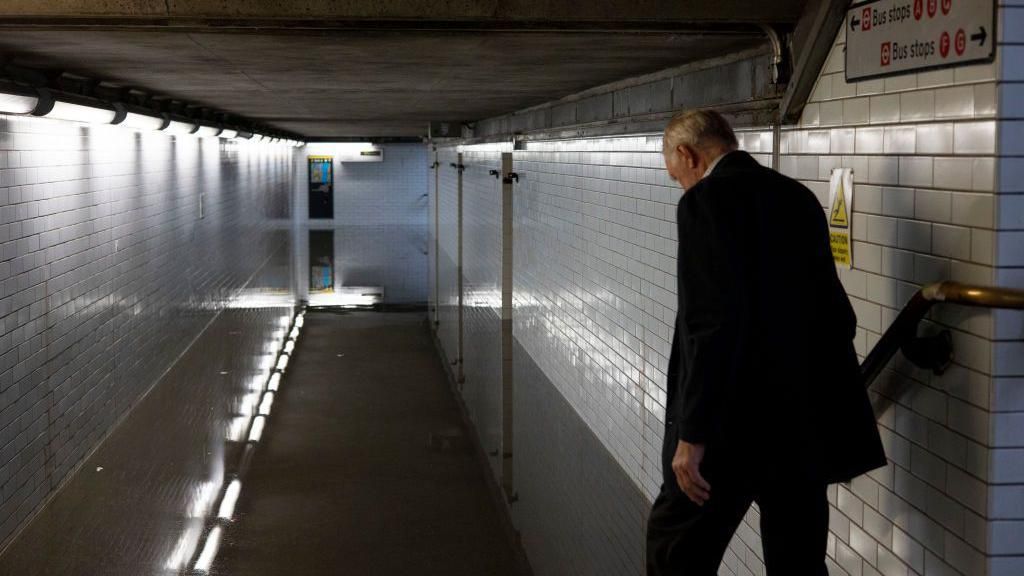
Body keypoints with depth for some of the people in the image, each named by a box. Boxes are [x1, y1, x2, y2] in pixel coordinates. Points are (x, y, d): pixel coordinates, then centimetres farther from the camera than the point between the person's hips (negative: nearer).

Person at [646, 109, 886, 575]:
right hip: (807, 418, 8)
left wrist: (692, 433, -19)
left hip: (737, 422, -8)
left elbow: (714, 323, -21)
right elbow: (835, 311, 15)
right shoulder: (799, 196, 12)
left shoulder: (706, 200, -12)